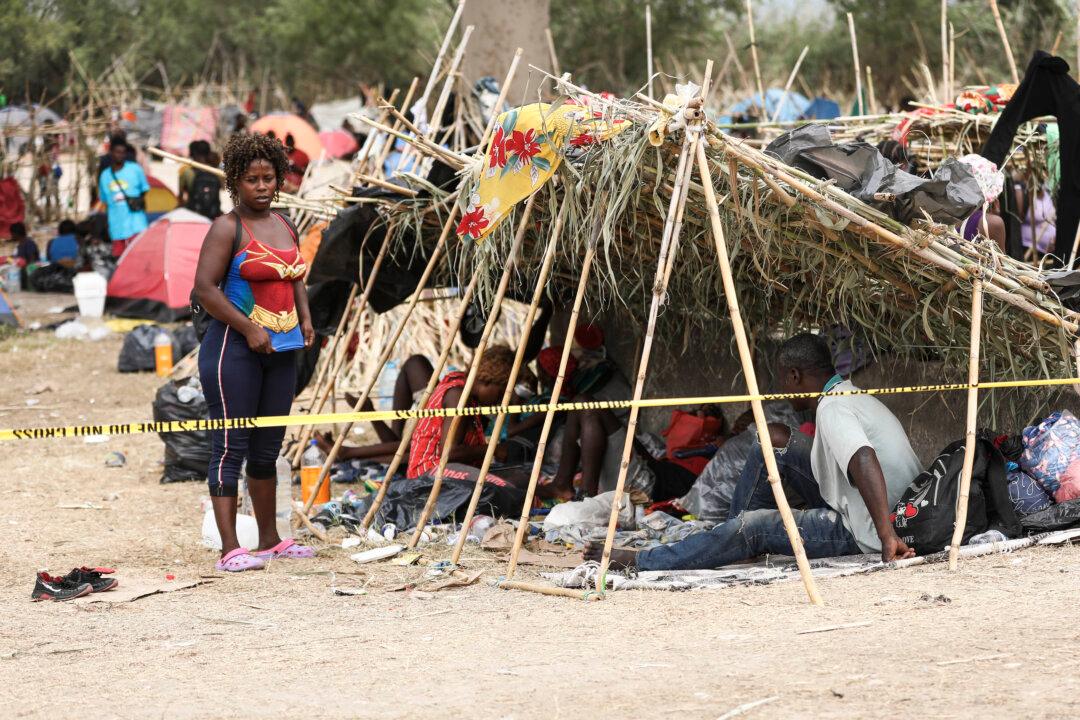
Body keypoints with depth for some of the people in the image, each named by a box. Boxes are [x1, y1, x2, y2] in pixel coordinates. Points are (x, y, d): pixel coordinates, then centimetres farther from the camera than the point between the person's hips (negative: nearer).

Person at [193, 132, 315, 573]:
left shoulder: (285, 227, 15)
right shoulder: (227, 229, -7)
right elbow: (205, 288, -15)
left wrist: (305, 318, 13)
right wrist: (249, 329, -18)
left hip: (281, 349, 7)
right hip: (234, 349, -7)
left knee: (267, 448, 15)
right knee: (231, 446, -8)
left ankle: (270, 540, 24)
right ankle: (230, 549, -12)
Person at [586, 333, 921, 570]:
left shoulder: (832, 411, -21)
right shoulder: (852, 397, 13)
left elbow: (864, 461, -38)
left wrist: (887, 536, -44)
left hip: (864, 531, -10)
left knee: (753, 526, -15)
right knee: (776, 439, 12)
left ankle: (639, 562, -8)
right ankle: (733, 538, 17)